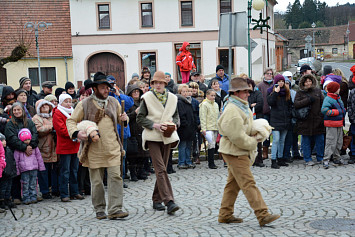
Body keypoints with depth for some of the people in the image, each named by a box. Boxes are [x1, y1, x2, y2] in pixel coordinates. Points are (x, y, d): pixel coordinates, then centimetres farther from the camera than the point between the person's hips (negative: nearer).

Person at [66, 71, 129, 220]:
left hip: (113, 148, 2)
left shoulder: (113, 102, 11)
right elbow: (71, 121, 5)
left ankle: (114, 210, -4)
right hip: (94, 149, -2)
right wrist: (76, 133, -14)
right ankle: (99, 210, 19)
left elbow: (120, 117, 27)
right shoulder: (84, 104, 0)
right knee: (96, 181, 4)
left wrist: (124, 118, 2)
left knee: (115, 177, -7)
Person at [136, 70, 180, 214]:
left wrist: (174, 124, -2)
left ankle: (157, 200, 21)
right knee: (160, 169, -13)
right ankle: (169, 201, -18)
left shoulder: (172, 98, 9)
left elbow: (176, 115, 20)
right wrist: (154, 125, -15)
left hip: (167, 137, 4)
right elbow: (140, 118, -1)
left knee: (161, 169, 9)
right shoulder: (147, 98, -2)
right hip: (152, 137, -4)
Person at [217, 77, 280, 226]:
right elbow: (237, 137, -21)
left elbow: (249, 128, 24)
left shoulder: (243, 107, 15)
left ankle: (225, 215, 21)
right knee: (248, 183, -12)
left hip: (240, 151, 10)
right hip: (234, 152, -10)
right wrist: (253, 142, -8)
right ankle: (263, 215, -14)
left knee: (233, 183, 13)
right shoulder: (232, 110, -18)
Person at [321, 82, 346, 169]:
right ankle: (326, 160, -4)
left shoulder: (338, 98, 13)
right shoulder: (328, 99, -15)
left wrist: (343, 110, 8)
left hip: (339, 124, 9)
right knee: (331, 142, -9)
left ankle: (336, 158, 28)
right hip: (331, 124, -9)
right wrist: (338, 111, -21)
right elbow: (324, 110, -28)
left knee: (339, 142, 15)